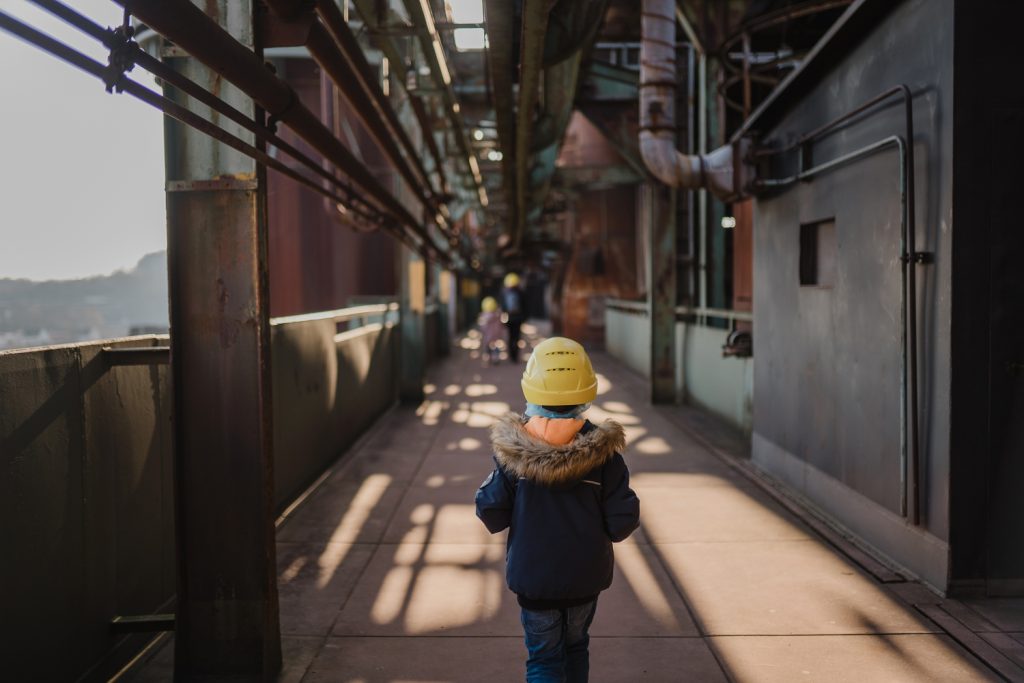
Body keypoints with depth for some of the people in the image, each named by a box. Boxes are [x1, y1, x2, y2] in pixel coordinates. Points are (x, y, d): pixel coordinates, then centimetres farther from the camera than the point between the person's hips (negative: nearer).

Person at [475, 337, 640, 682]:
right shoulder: (602, 450, -16)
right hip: (586, 573, 1)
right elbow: (622, 523, -13)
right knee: (576, 646, 24)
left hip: (533, 575, -1)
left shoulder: (513, 451, -16)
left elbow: (492, 516, -11)